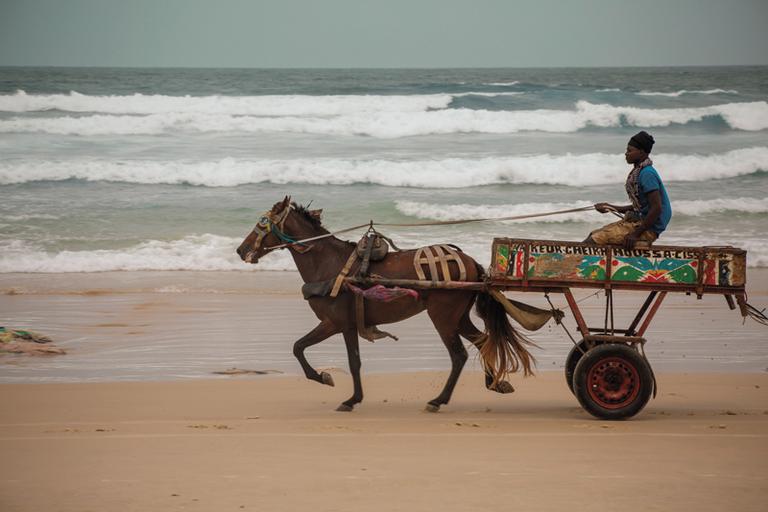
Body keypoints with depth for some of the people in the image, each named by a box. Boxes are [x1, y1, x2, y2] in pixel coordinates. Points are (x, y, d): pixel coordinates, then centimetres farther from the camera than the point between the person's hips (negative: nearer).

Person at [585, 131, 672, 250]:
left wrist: (636, 234, -21)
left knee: (595, 239, -16)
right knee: (593, 234, 8)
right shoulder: (638, 172, 14)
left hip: (648, 230, -10)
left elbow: (656, 208, -23)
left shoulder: (647, 174, -18)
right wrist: (611, 208, 15)